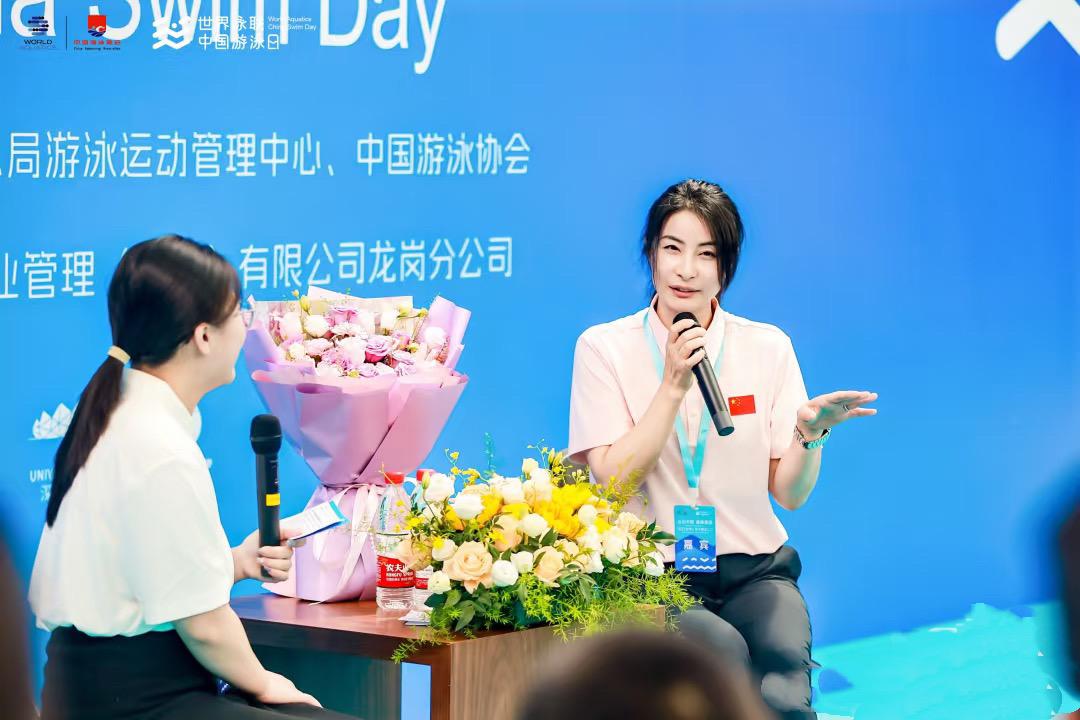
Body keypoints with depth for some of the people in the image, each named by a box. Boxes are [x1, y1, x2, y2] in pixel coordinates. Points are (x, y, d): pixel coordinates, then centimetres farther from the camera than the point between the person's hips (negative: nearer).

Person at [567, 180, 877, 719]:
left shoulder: (767, 347, 7)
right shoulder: (604, 347, 2)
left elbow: (790, 494, 7)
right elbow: (614, 481, -7)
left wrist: (810, 432, -13)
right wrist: (673, 386, -14)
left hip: (754, 569, 1)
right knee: (726, 653, -34)